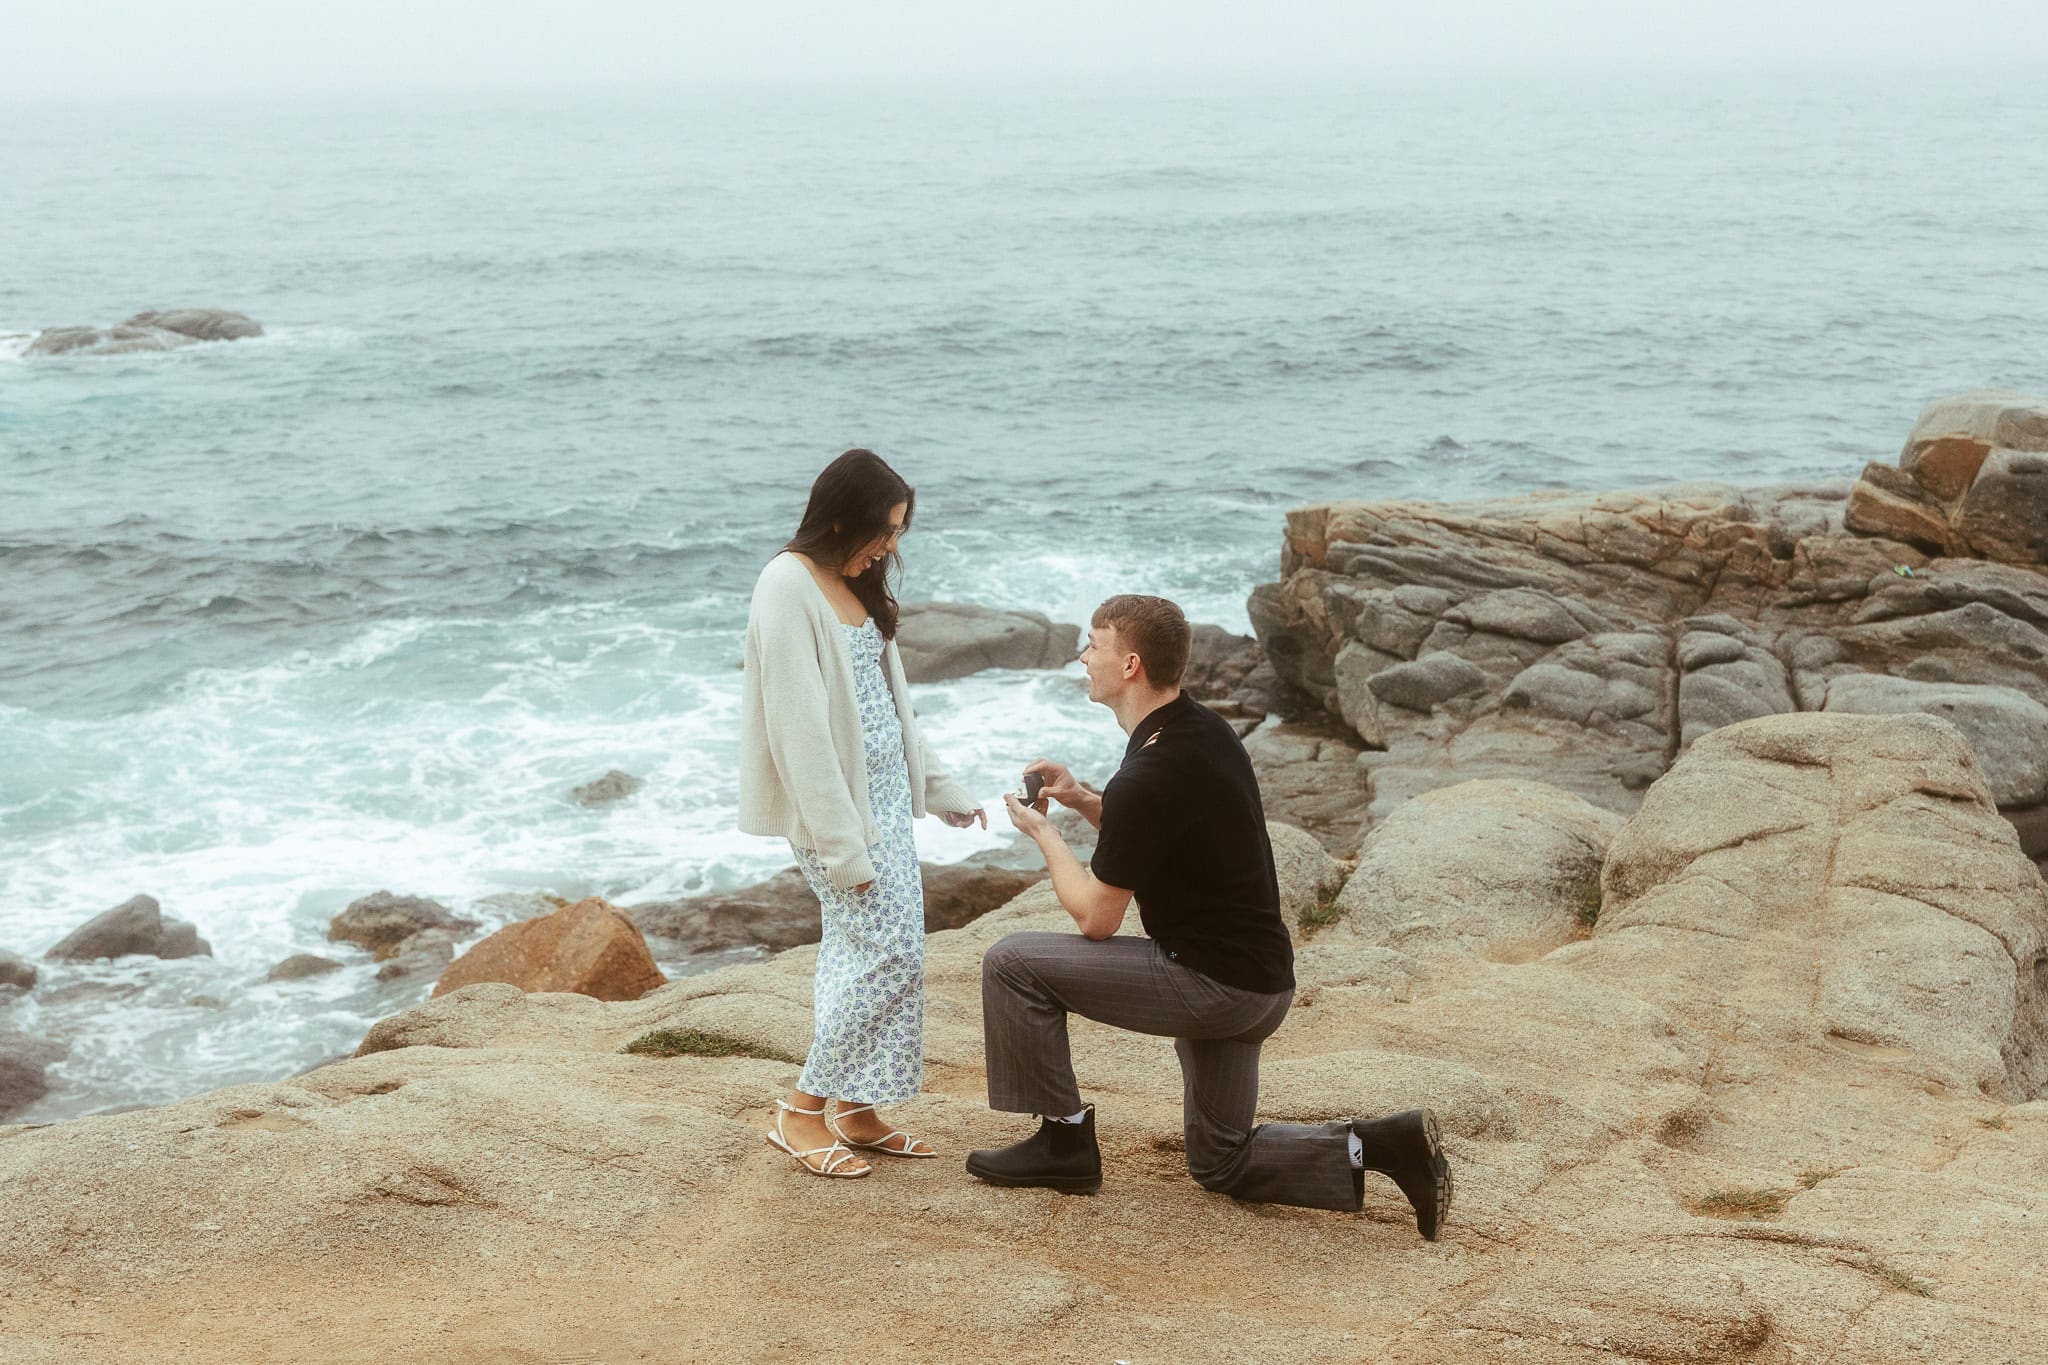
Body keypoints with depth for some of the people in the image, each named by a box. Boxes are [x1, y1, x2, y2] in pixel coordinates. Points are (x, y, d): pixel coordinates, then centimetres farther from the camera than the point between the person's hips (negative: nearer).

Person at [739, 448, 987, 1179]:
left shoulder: (854, 585, 12)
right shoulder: (788, 586, -17)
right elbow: (799, 724, -21)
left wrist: (940, 789, 22)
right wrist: (838, 842, -22)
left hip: (883, 792, 9)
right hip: (835, 799, -9)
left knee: (864, 952, 8)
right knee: (888, 951, -10)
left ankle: (854, 1107, 17)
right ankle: (802, 1111, 1)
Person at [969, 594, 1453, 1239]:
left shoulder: (1150, 778, -23)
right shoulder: (1205, 730, 7)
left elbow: (1096, 917, -14)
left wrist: (1043, 833, 1)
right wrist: (1080, 799, 10)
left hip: (1212, 984, -10)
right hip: (1257, 981, 10)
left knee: (1012, 963, -6)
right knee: (1222, 1162, 21)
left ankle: (1064, 1141, 6)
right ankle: (1383, 1146, 6)